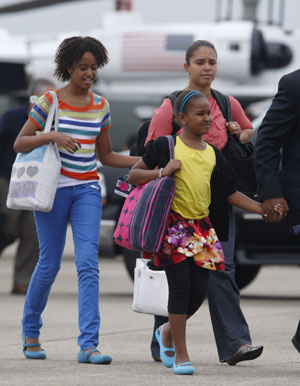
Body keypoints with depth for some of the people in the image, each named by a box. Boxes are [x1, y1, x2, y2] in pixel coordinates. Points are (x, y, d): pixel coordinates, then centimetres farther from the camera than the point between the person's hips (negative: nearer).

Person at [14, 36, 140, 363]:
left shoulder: (101, 106, 9)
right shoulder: (50, 101, -4)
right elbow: (19, 143, -4)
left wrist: (144, 162, 4)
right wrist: (52, 136, -21)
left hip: (87, 189, 3)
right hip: (54, 188, -3)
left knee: (88, 263, -10)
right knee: (50, 263, 3)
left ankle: (88, 344, -16)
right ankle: (30, 331, 26)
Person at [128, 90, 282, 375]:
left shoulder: (213, 154, 11)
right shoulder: (167, 146, -3)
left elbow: (231, 194, 12)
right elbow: (133, 176, -1)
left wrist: (264, 210, 3)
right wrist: (162, 172, -16)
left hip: (202, 228, 5)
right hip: (174, 225, -5)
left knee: (199, 290, 2)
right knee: (180, 285, -11)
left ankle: (167, 332, 30)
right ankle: (180, 354, -2)